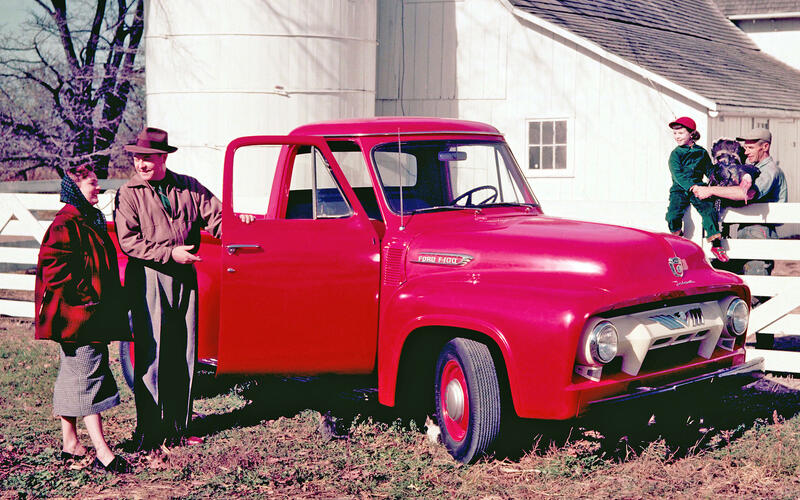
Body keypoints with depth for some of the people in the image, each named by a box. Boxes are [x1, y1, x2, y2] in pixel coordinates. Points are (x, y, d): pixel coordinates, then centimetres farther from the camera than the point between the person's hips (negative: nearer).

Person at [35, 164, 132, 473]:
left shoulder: (90, 221, 17)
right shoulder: (66, 224, -14)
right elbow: (53, 264, -23)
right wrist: (82, 294, -20)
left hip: (92, 317, 10)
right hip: (77, 316, -10)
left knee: (72, 377, 15)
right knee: (88, 378, -10)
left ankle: (70, 444, 24)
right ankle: (102, 454, -11)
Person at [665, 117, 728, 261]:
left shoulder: (702, 152, 11)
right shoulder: (675, 154, 3)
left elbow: (710, 171, 17)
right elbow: (677, 174, -10)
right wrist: (691, 187, -24)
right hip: (680, 189, -1)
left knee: (709, 210, -24)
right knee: (673, 214, -24)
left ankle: (716, 244, -17)